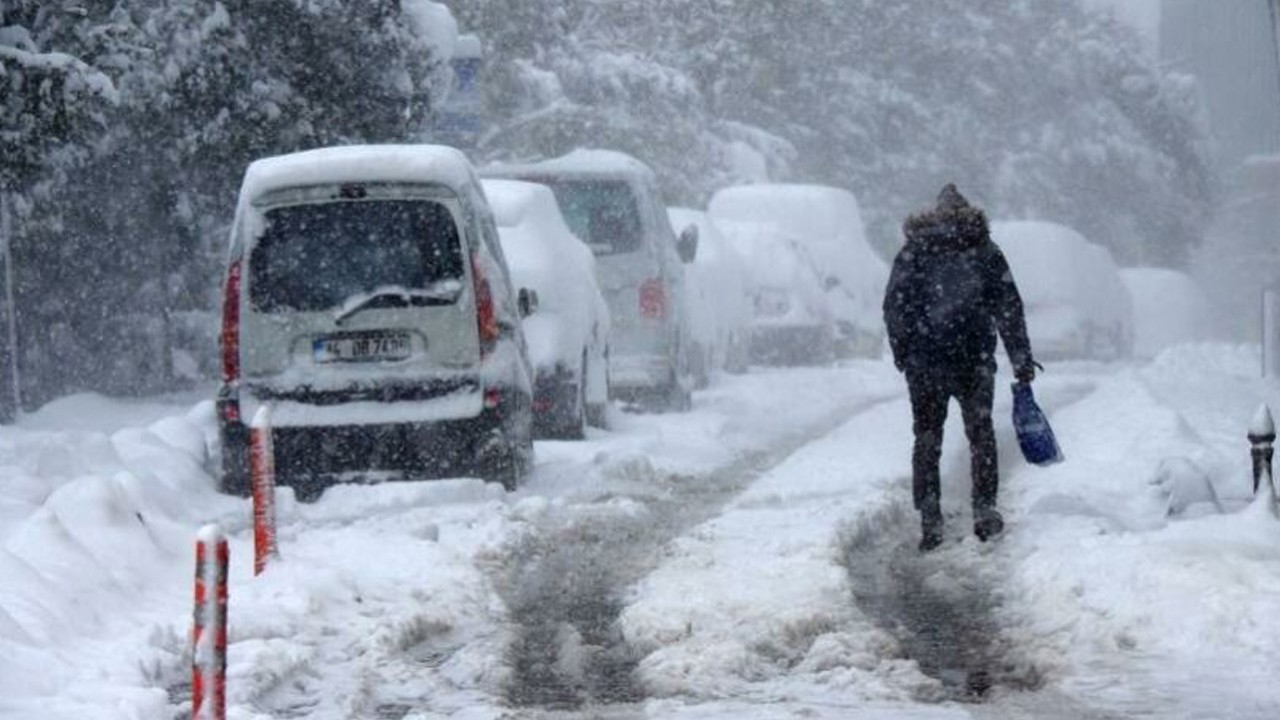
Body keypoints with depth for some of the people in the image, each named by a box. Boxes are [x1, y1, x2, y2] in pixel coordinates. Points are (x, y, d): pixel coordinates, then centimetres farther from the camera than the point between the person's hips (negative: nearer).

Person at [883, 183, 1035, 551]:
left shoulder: (913, 251, 5)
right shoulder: (985, 251, 4)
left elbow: (894, 307, 1)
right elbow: (1009, 308, 2)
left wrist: (902, 355, 10)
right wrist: (1022, 360, 5)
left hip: (923, 362, 0)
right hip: (974, 360, 0)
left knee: (927, 439, 7)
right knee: (980, 433, 14)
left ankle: (929, 521, 0)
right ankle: (984, 509, 7)